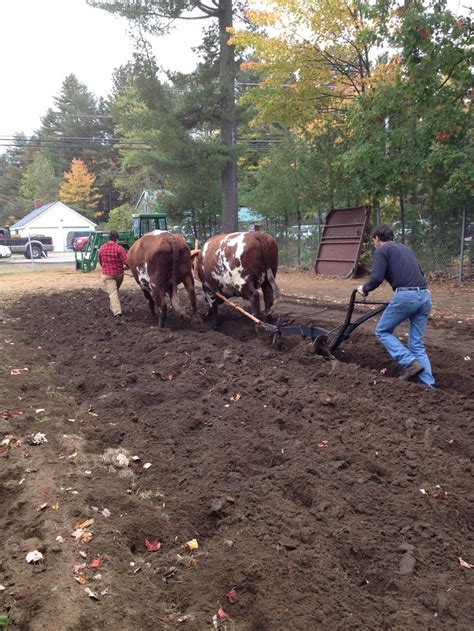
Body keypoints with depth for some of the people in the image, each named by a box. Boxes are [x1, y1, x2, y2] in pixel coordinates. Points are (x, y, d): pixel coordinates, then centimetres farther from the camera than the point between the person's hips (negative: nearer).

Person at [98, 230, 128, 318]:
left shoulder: (102, 248, -2)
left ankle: (117, 311, -18)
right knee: (116, 290, 22)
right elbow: (125, 262, -17)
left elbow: (100, 262, 11)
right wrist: (125, 266, 7)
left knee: (112, 292, -4)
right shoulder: (119, 248, -13)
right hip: (119, 273, 0)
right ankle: (113, 307, 34)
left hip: (107, 274, 0)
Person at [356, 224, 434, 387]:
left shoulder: (381, 250, 5)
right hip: (425, 296, 7)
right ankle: (428, 385, 6)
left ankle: (410, 363, -4)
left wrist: (365, 289, 10)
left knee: (382, 331, 12)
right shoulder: (406, 248, 27)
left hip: (406, 296, -7)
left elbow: (377, 277, -8)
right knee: (417, 344, 12)